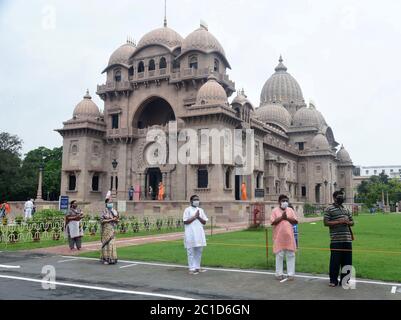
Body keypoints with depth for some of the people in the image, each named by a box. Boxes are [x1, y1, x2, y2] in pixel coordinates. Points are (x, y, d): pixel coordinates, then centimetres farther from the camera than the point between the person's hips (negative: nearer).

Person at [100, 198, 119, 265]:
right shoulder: (104, 211, -5)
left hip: (112, 229, 5)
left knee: (112, 243, 3)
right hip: (106, 229, -5)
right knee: (106, 243, -3)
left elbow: (117, 220, 14)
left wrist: (116, 219, -9)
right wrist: (111, 220, -17)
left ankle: (112, 258, 9)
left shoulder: (114, 211, 10)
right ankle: (106, 259, 3)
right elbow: (102, 220, -12)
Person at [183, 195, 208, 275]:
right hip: (191, 234, -5)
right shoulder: (188, 210, -2)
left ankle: (197, 267, 20)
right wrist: (195, 217, -13)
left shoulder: (201, 210, 13)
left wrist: (199, 217, -8)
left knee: (199, 251, 10)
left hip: (199, 234, 5)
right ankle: (192, 269, 4)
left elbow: (204, 222, 9)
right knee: (191, 252, -1)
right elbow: (185, 221, -11)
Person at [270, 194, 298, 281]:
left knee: (290, 255, 4)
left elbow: (295, 221, 3)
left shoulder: (290, 210, 9)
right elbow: (272, 222, -9)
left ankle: (291, 274, 12)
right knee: (279, 255, 4)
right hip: (279, 237, -3)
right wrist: (281, 217, -15)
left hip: (289, 236, 3)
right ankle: (279, 274, 13)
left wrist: (287, 218, -10)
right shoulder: (275, 210, 0)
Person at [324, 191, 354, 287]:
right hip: (336, 240, -6)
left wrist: (348, 222, -2)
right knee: (335, 261, -2)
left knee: (347, 261, 8)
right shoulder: (329, 209, 0)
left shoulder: (346, 209, 18)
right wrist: (338, 222, -16)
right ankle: (333, 280, 10)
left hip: (347, 239, 6)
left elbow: (352, 222, 21)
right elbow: (326, 222, -8)